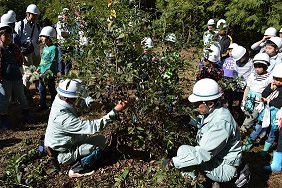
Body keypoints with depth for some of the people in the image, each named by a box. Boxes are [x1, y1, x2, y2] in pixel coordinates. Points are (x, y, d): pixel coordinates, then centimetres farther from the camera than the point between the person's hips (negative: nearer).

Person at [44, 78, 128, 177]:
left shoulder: (60, 98, -13)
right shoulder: (64, 118, -38)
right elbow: (93, 127, -40)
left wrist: (89, 101, -13)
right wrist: (115, 111, -37)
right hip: (63, 154, -8)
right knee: (100, 143, -12)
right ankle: (76, 169, -3)